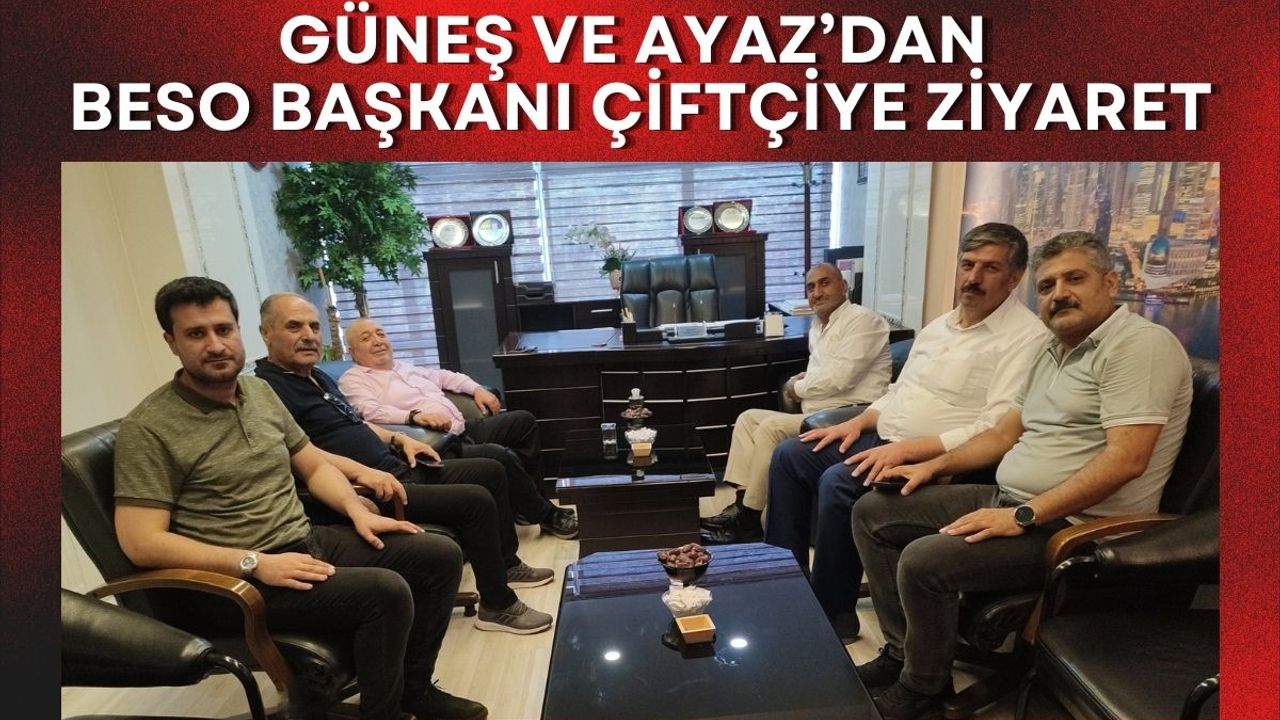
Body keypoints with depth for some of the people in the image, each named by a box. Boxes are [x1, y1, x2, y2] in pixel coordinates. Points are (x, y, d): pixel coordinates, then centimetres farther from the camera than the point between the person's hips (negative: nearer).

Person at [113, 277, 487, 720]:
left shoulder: (260, 392, 9)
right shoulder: (148, 428, -12)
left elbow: (314, 465, 15)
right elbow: (141, 542, -16)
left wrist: (358, 511, -1)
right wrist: (255, 563, -23)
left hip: (307, 541, 8)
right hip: (235, 580, -7)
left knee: (441, 554, 0)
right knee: (386, 592, -28)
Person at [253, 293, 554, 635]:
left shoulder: (318, 377, 18)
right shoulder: (268, 389, -13)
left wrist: (398, 439, 16)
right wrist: (360, 471, -34)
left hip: (397, 469, 11)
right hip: (368, 490, -11)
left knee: (491, 471, 12)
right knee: (476, 501, -21)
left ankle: (506, 564, 27)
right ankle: (498, 606, -3)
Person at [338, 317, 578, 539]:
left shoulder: (404, 366, 24)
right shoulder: (353, 380, 0)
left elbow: (443, 376, 30)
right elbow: (371, 412, -19)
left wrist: (477, 389, 15)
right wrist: (415, 415, -33)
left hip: (464, 430, 9)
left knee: (523, 420, 6)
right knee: (500, 456, -27)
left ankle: (526, 499, 11)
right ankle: (545, 514, -3)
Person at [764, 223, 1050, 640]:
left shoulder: (1025, 337, -11)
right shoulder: (939, 326, 16)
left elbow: (997, 432, -21)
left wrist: (905, 450, -26)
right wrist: (858, 423, 3)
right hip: (883, 439, 9)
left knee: (838, 483, -28)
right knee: (789, 456, -3)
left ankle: (834, 614, -6)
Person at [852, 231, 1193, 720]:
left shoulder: (1140, 344, -12)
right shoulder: (1054, 351, 16)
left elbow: (1126, 459, -23)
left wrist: (1023, 517, -26)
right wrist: (935, 465, 10)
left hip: (1073, 526, -9)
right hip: (1009, 500, 10)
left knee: (923, 560, -28)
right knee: (873, 512, 4)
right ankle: (903, 652, 11)